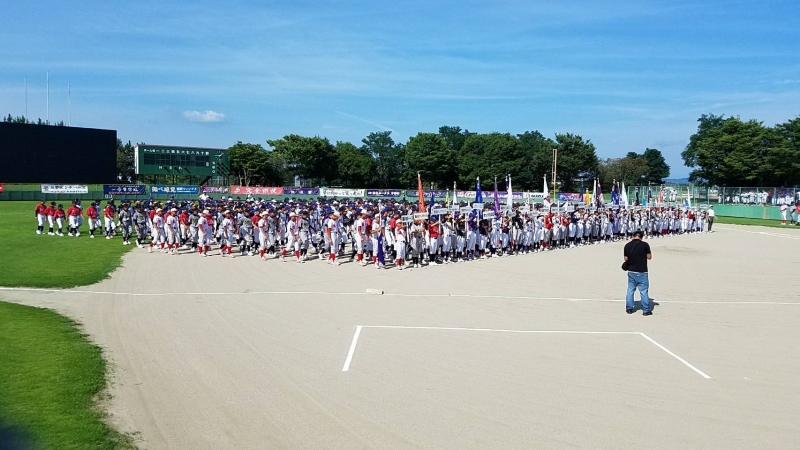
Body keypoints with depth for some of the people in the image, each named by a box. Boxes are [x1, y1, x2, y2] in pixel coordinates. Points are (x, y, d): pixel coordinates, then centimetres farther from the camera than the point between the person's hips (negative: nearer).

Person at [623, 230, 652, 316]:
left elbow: (626, 259, 5)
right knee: (644, 291, 2)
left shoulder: (627, 245, -1)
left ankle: (629, 308, 17)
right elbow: (649, 257, -3)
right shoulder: (645, 245, -10)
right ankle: (646, 310, 5)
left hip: (631, 271, 3)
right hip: (642, 272, -3)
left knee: (630, 290, 13)